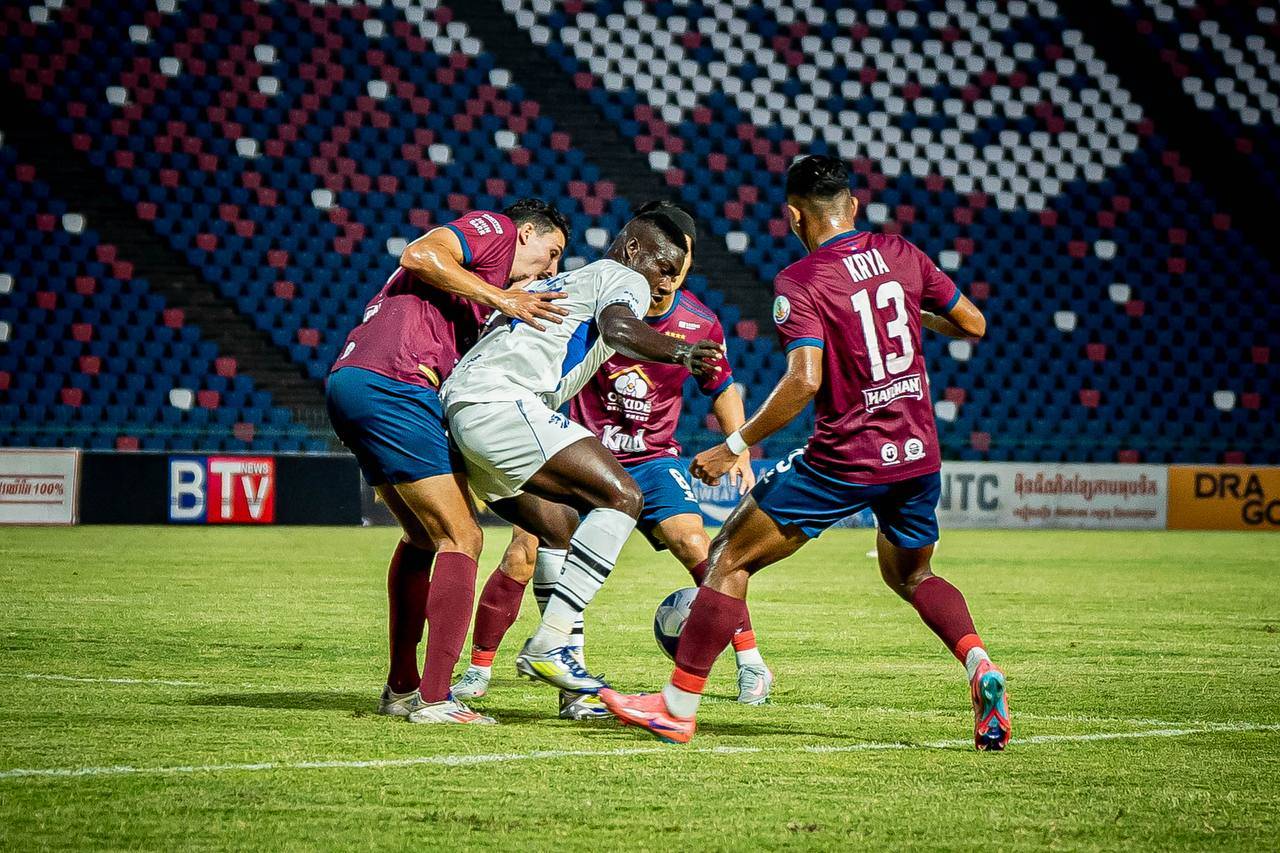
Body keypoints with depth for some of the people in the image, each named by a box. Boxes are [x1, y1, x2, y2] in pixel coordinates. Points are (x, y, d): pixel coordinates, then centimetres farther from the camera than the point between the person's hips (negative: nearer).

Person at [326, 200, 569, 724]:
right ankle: (434, 700, -12)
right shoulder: (494, 229, 7)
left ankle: (401, 689, 25)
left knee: (424, 537, 22)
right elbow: (419, 255, -11)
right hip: (391, 385, -10)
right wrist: (501, 299, -10)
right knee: (461, 539, -7)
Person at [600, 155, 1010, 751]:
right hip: (918, 455, 6)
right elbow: (973, 325, 13)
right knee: (911, 575, 28)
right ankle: (979, 667, 2)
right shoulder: (900, 254, 5)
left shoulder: (800, 282, -12)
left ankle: (677, 707, 7)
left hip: (844, 459, -6)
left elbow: (804, 380, -23)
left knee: (730, 560, 6)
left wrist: (733, 447, -15)